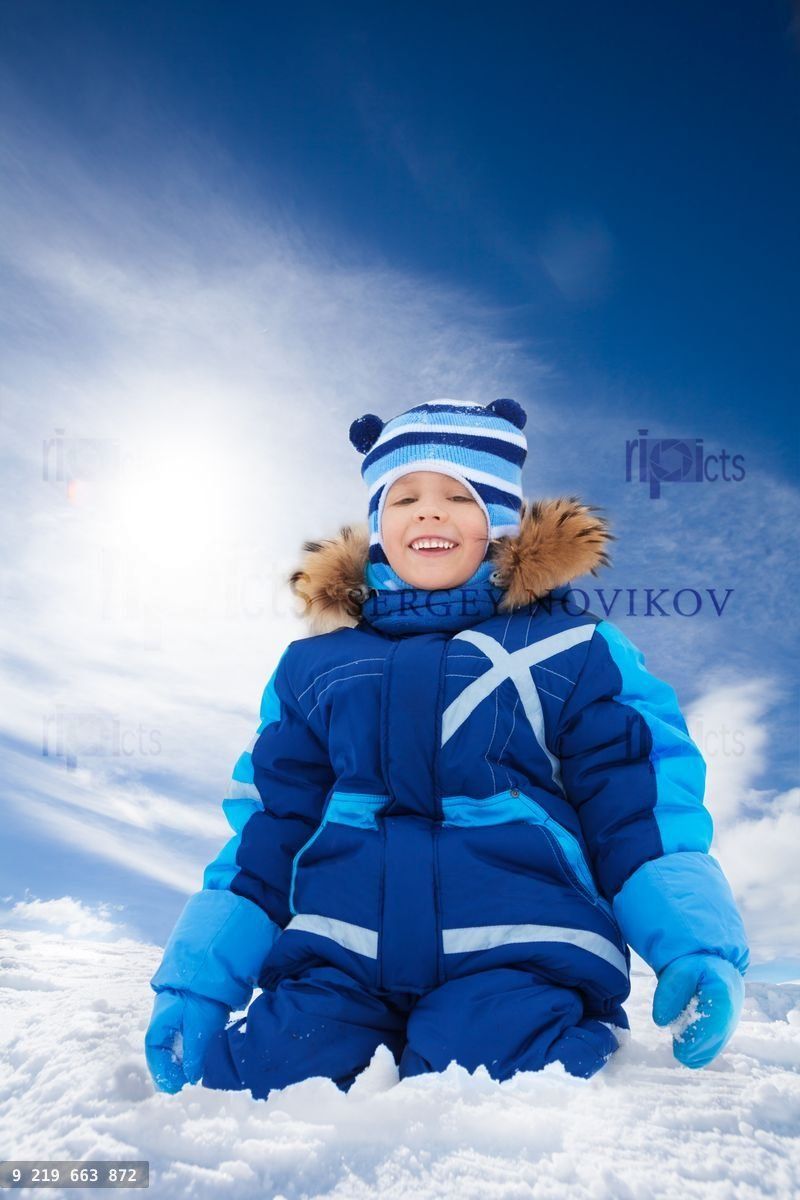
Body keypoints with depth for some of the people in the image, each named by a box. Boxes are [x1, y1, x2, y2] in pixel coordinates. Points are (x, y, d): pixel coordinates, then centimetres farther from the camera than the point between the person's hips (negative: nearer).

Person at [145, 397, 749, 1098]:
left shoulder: (575, 649, 10)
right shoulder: (316, 664, 18)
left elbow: (647, 812, 5)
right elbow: (264, 833, 18)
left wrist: (699, 949, -11)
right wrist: (196, 985, 10)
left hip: (517, 960, -2)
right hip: (337, 961, 3)